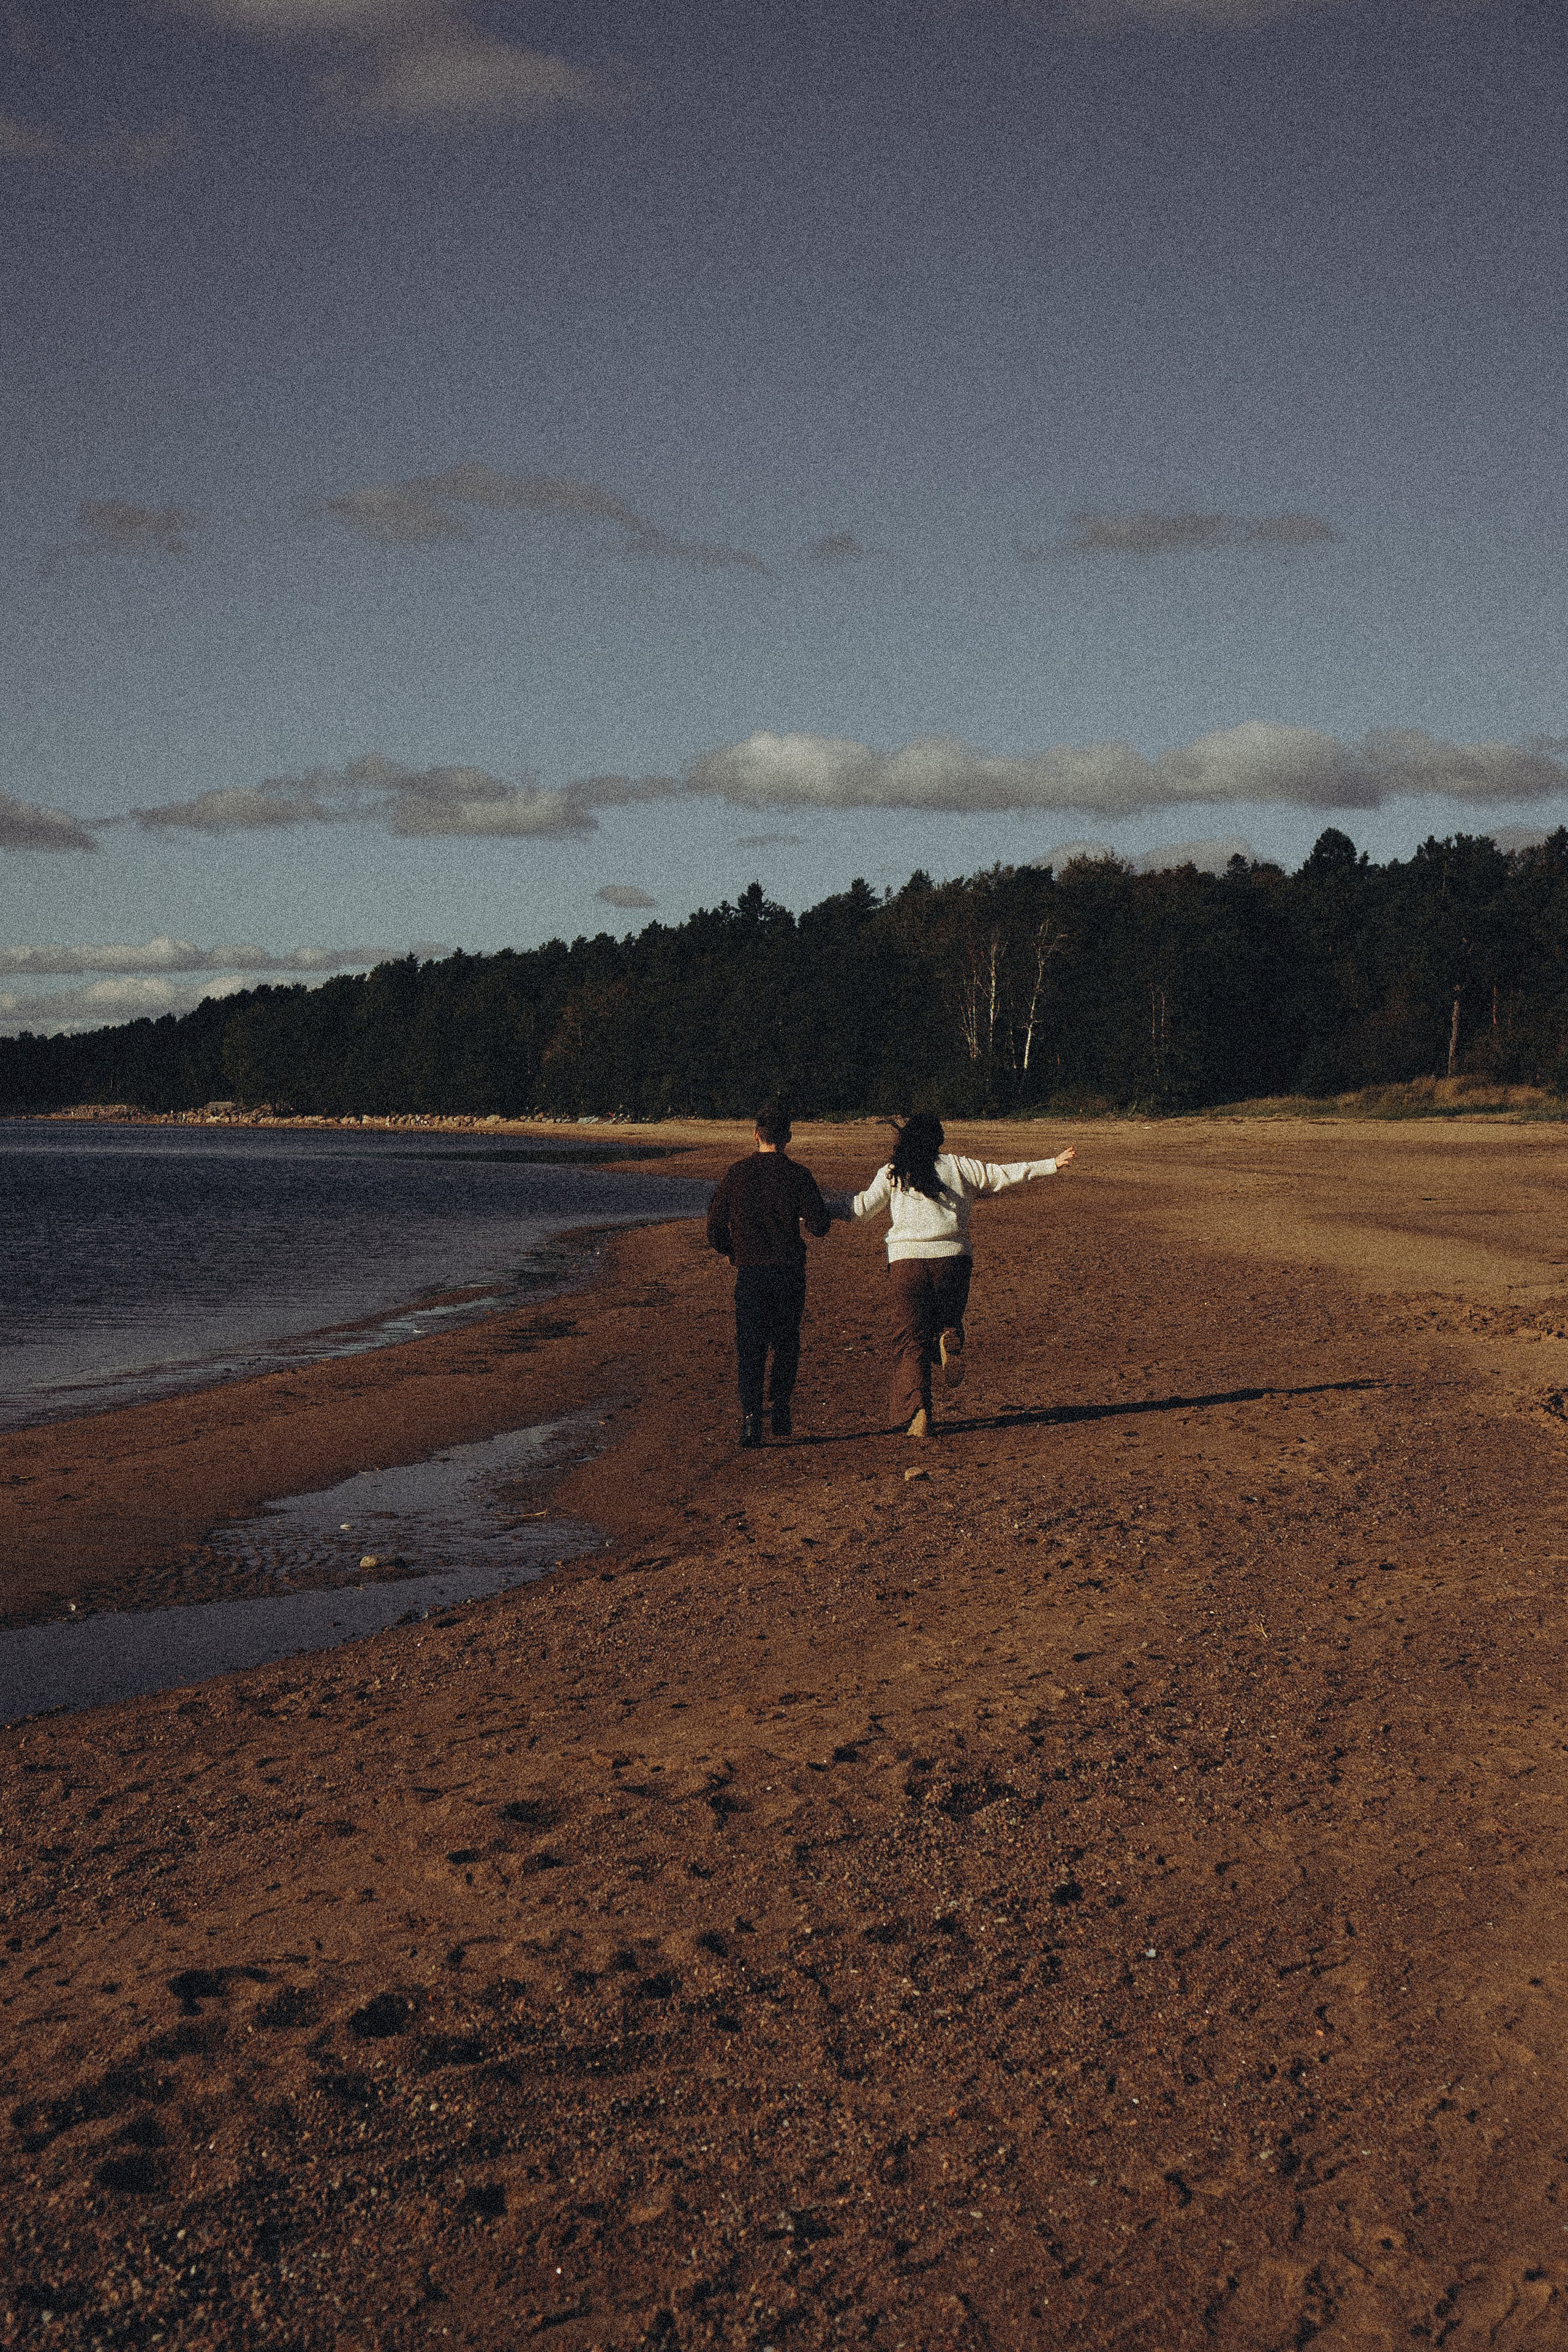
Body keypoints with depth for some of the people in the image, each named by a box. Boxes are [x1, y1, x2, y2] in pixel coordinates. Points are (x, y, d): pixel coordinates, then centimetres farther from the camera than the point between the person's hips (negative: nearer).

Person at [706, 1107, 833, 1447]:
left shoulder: (735, 1174, 1)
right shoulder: (797, 1174, -4)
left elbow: (715, 1227, 3)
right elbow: (820, 1225, -7)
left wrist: (731, 1254, 22)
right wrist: (806, 1221, 16)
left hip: (749, 1271, 1)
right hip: (789, 1271, -1)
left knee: (750, 1347, 4)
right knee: (787, 1343, 15)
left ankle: (751, 1417, -8)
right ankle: (780, 1410, 10)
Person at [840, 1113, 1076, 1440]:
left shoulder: (892, 1173, 6)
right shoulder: (957, 1166, 8)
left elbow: (862, 1207, 5)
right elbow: (1001, 1175, 8)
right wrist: (1052, 1165, 16)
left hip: (907, 1258, -1)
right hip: (953, 1257, 1)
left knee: (910, 1340, 4)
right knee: (947, 1318, 22)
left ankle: (916, 1411, -12)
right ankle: (948, 1338, -15)